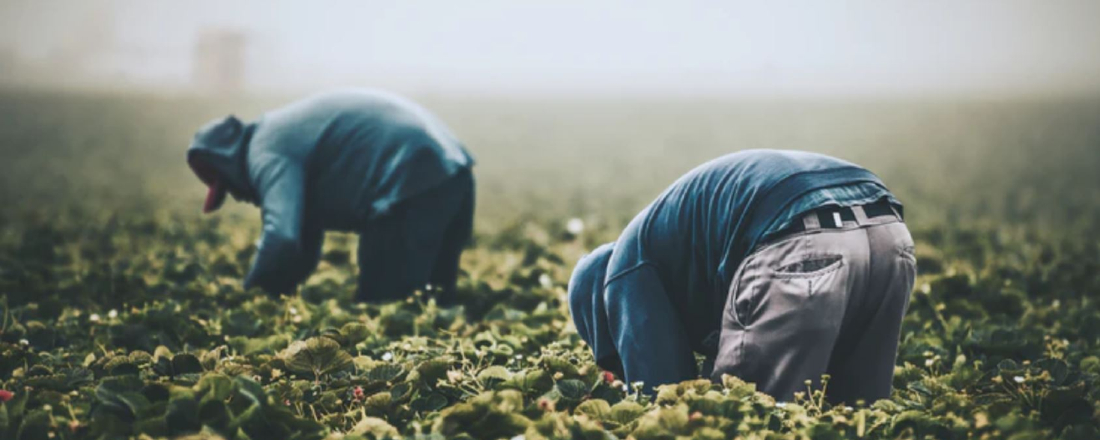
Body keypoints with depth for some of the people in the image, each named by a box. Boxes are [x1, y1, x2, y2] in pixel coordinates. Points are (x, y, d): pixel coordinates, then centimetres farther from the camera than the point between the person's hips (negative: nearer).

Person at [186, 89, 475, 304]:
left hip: (414, 185, -11)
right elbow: (304, 239, 33)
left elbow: (282, 239, -22)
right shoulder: (287, 132, 27)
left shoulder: (266, 154, -5)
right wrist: (279, 291, 29)